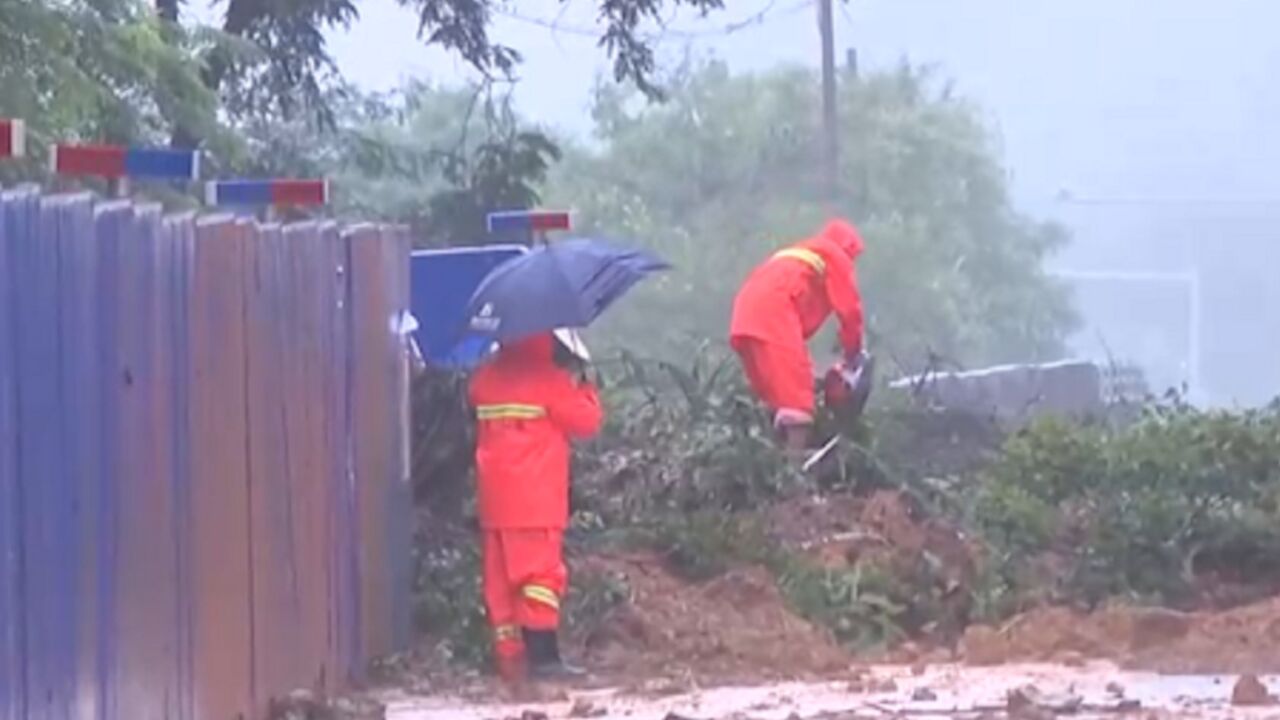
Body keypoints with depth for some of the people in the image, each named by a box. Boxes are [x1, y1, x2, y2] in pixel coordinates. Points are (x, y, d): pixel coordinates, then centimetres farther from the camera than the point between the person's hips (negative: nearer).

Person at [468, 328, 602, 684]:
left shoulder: (485, 378, 10)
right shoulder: (548, 378, -9)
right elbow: (586, 421, -6)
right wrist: (582, 388, 12)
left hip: (495, 501, 6)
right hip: (536, 502, -6)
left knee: (501, 580, 7)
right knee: (540, 573, -7)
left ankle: (509, 656, 7)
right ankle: (543, 655, -14)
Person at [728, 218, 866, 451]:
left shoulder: (802, 253, 37)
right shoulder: (834, 256, 13)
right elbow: (849, 307, 7)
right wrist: (853, 351, 18)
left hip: (748, 313, 9)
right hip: (774, 312, -9)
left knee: (777, 390, 14)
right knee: (796, 391, -14)